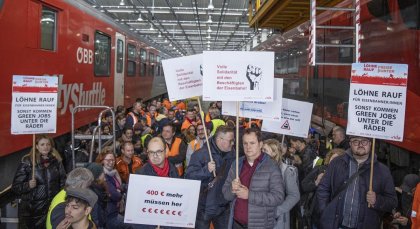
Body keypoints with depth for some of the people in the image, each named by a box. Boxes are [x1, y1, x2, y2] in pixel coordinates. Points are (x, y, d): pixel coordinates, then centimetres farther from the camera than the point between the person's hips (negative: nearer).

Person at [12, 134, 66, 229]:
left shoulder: (56, 162, 4)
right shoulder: (27, 162, -5)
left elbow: (63, 183, 14)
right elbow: (15, 187, -4)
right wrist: (28, 185, -22)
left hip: (52, 207, 3)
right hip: (32, 208, -2)